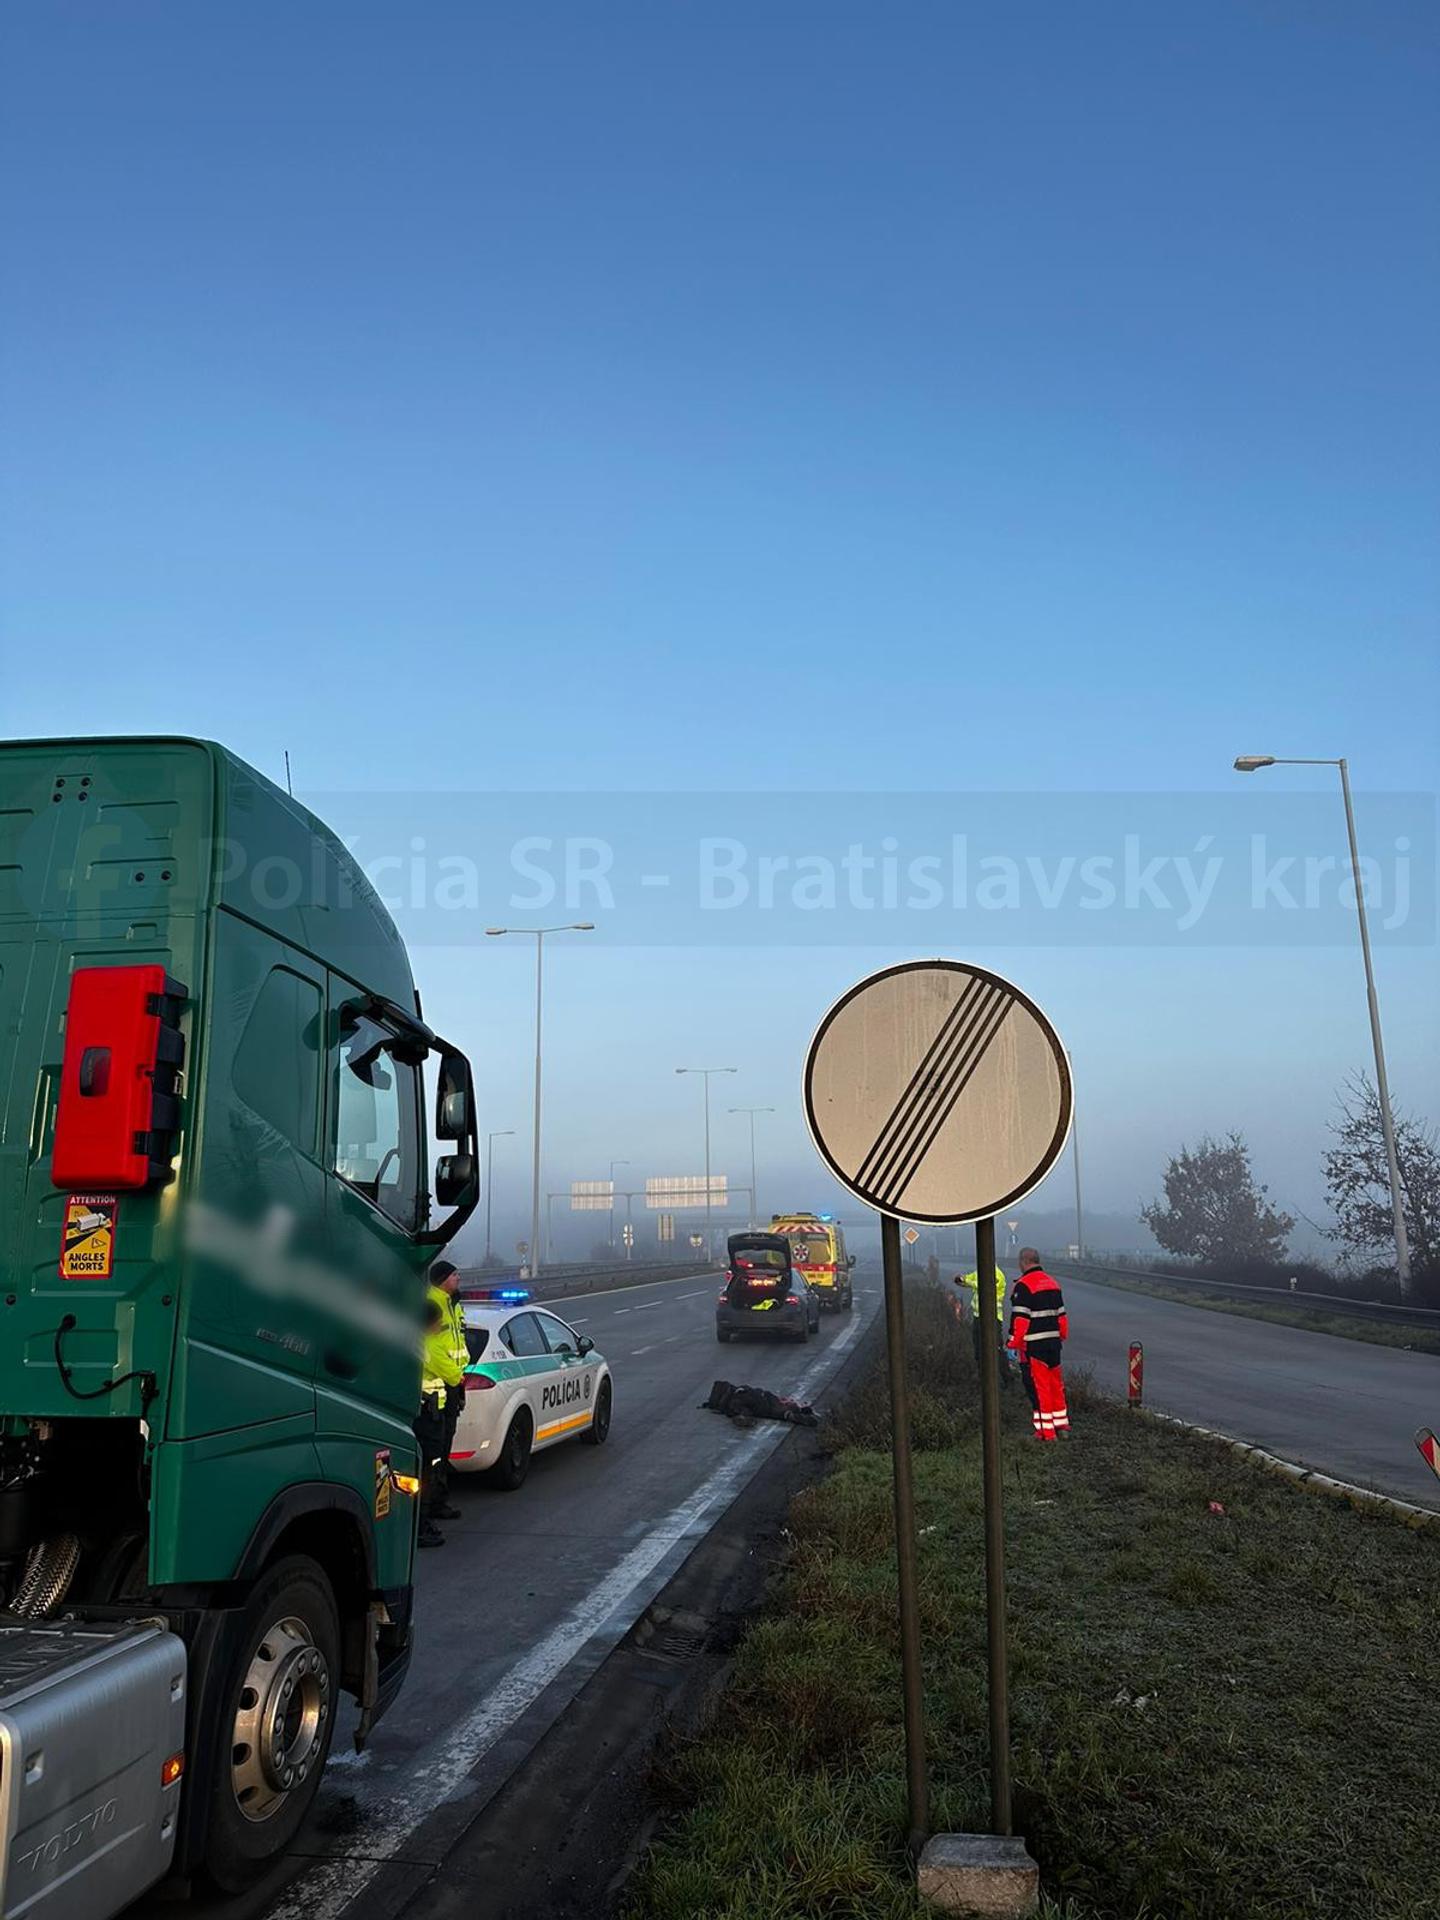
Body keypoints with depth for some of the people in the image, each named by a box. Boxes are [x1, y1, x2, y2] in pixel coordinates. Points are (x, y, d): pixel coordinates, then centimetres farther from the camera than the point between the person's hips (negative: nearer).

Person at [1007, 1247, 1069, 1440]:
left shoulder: (1023, 1285, -13)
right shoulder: (1053, 1283, 13)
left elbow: (1019, 1318, -17)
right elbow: (1061, 1314, 18)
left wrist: (1012, 1344, -12)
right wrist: (1062, 1337, 27)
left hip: (1033, 1345, -8)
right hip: (1053, 1342, 8)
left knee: (1038, 1387, -2)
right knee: (1055, 1384, 18)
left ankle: (1045, 1431, 1)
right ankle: (1061, 1424, 26)